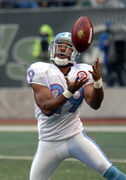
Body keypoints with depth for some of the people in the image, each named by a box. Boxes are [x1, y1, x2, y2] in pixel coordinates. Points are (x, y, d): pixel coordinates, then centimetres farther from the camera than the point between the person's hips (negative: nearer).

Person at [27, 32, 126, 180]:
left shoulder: (82, 73, -1)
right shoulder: (40, 71, -10)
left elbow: (94, 104, -14)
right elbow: (46, 109, -19)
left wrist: (98, 81, -32)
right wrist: (70, 91, -31)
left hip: (76, 136, 1)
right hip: (49, 142, 0)